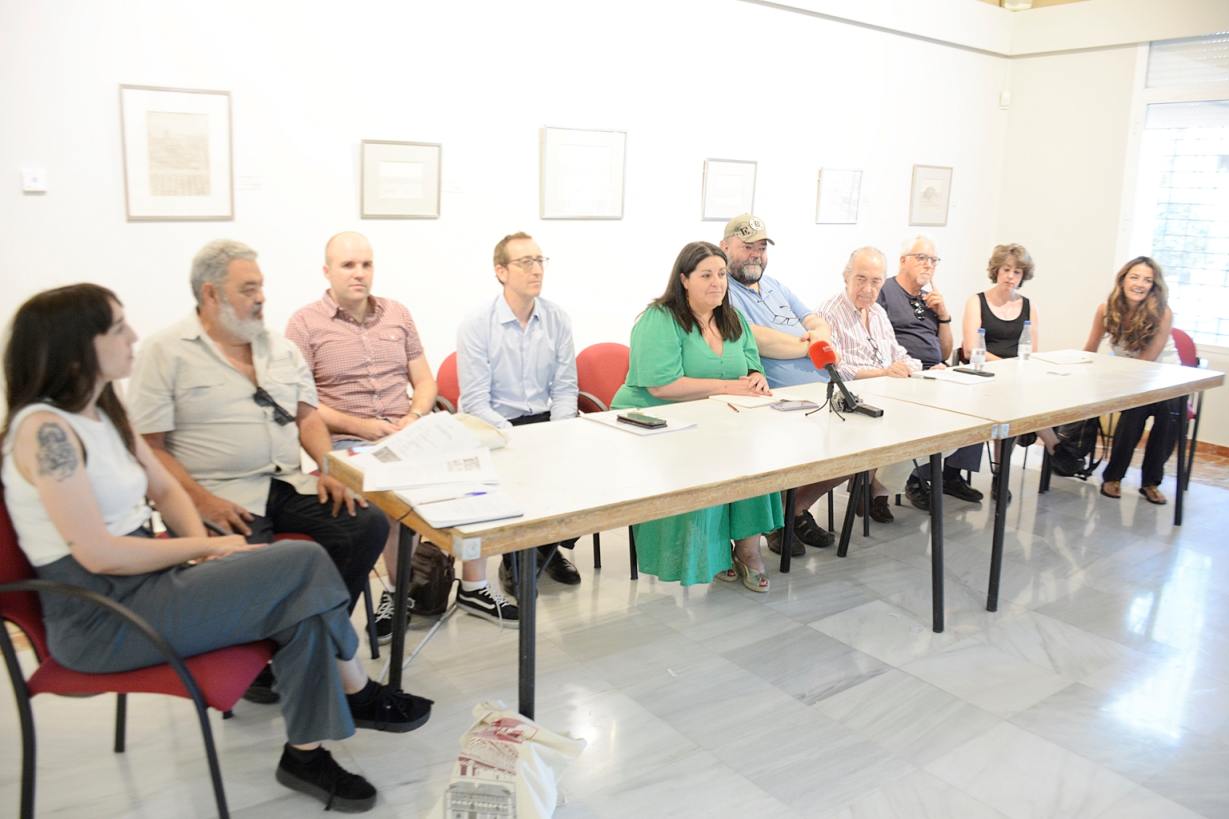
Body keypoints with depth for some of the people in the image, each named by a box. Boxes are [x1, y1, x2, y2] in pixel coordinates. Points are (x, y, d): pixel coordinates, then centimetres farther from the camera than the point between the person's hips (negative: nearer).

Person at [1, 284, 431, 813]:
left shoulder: (101, 413, 10)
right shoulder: (44, 430, -19)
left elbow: (165, 489, 15)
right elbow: (99, 554, -22)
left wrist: (200, 546, -4)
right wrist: (206, 546, -12)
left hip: (143, 578, 8)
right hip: (100, 617, -8)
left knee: (300, 603, -12)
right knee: (303, 567, -18)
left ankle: (305, 752, -1)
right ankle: (358, 694, 3)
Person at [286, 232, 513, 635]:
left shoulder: (397, 313, 15)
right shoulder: (305, 323, 2)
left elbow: (424, 381, 16)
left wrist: (416, 416, -5)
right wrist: (358, 425, -16)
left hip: (407, 434, 4)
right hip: (345, 442, -4)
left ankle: (473, 586, -5)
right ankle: (396, 589, -8)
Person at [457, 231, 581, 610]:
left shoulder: (558, 319, 3)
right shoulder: (476, 325, -10)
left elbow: (565, 387, 5)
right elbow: (475, 403, -13)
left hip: (546, 420, 4)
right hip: (494, 428, -4)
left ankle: (551, 544, 10)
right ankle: (514, 558, 3)